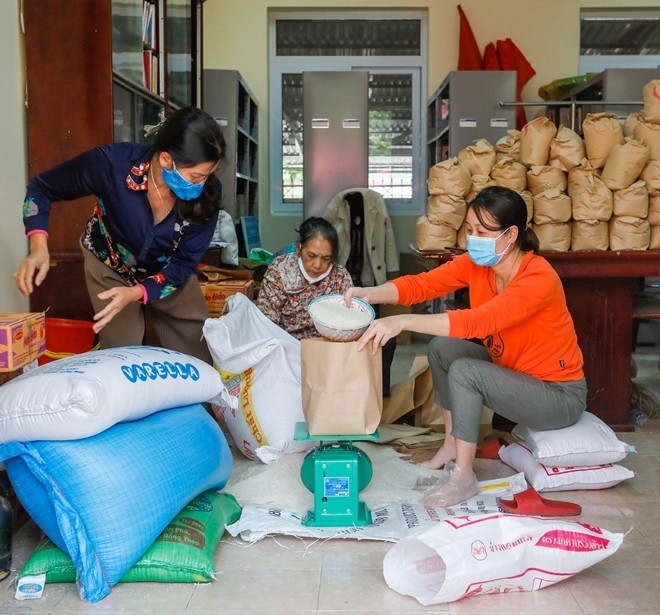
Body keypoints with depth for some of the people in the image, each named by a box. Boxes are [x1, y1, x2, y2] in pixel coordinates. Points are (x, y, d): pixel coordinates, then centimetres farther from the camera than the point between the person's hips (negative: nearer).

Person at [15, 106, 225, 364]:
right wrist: (39, 247, -34)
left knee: (201, 359, 6)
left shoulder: (207, 193, -30)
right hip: (110, 266, -2)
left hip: (169, 272, 2)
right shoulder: (113, 163, -34)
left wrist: (137, 293, -37)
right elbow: (42, 187, -18)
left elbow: (185, 262, -21)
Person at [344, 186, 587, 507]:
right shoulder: (476, 262, -7)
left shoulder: (539, 278, -28)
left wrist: (402, 322, -47)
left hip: (559, 395, -7)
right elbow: (422, 284, -16)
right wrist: (371, 293, -34)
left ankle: (463, 476, -12)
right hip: (512, 371, 8)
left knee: (464, 371, -25)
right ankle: (452, 444, 8)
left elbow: (477, 322, -41)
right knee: (442, 348, -3)